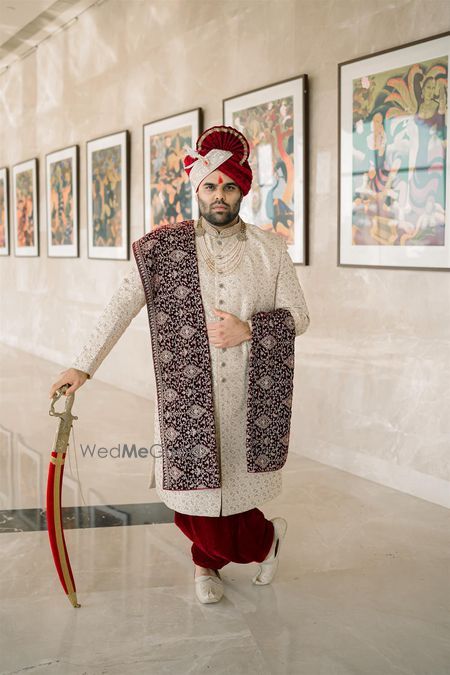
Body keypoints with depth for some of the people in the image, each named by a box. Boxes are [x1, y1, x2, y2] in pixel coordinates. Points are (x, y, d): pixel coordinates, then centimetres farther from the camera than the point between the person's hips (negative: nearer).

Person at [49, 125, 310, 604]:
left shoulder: (270, 250, 4)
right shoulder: (165, 247, 2)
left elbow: (298, 315, 6)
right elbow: (121, 307, -2)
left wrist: (249, 329, -12)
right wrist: (83, 366, -7)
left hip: (248, 397, 0)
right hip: (187, 395, 0)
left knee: (229, 484, 3)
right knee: (194, 479, 1)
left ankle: (207, 561, 34)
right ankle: (266, 538, 29)